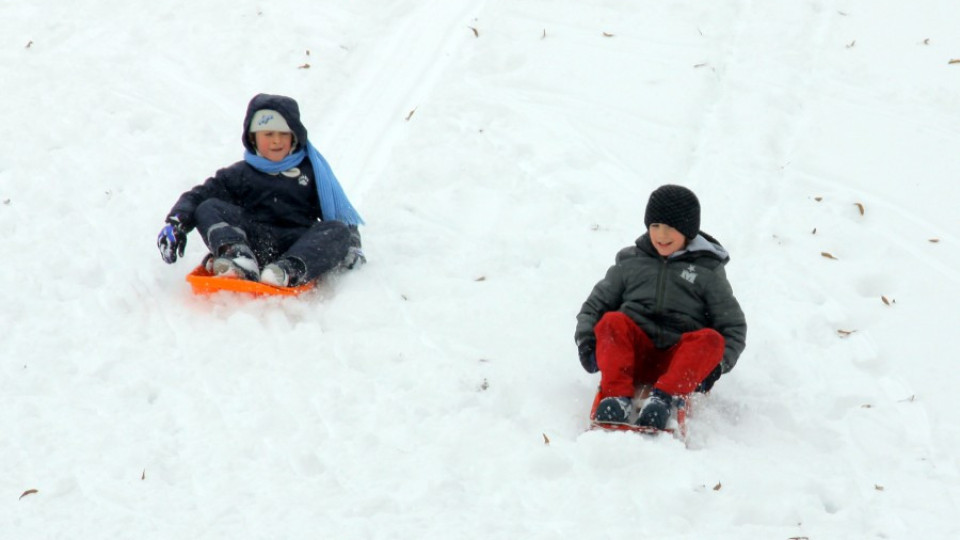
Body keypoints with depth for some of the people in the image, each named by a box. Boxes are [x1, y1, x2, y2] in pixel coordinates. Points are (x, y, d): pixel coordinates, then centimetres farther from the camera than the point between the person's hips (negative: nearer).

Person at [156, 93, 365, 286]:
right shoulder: (239, 174, 21)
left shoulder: (311, 171, 22)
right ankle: (239, 260, -45)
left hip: (299, 244, 0)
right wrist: (177, 223, -7)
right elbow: (198, 196, 13)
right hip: (253, 242, 1)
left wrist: (351, 244, 1)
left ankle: (290, 270, -53)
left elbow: (340, 214, 19)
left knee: (338, 231, -26)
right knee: (207, 209, -15)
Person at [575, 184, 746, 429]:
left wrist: (718, 364, -7)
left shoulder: (708, 271, 13)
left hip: (680, 359, -1)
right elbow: (595, 304, 20)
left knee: (711, 339, -31)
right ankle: (617, 396, -44)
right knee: (613, 321, -29)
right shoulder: (631, 261, 18)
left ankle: (664, 397, -48)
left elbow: (734, 326, 12)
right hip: (632, 354, 1)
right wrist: (586, 340, 0)